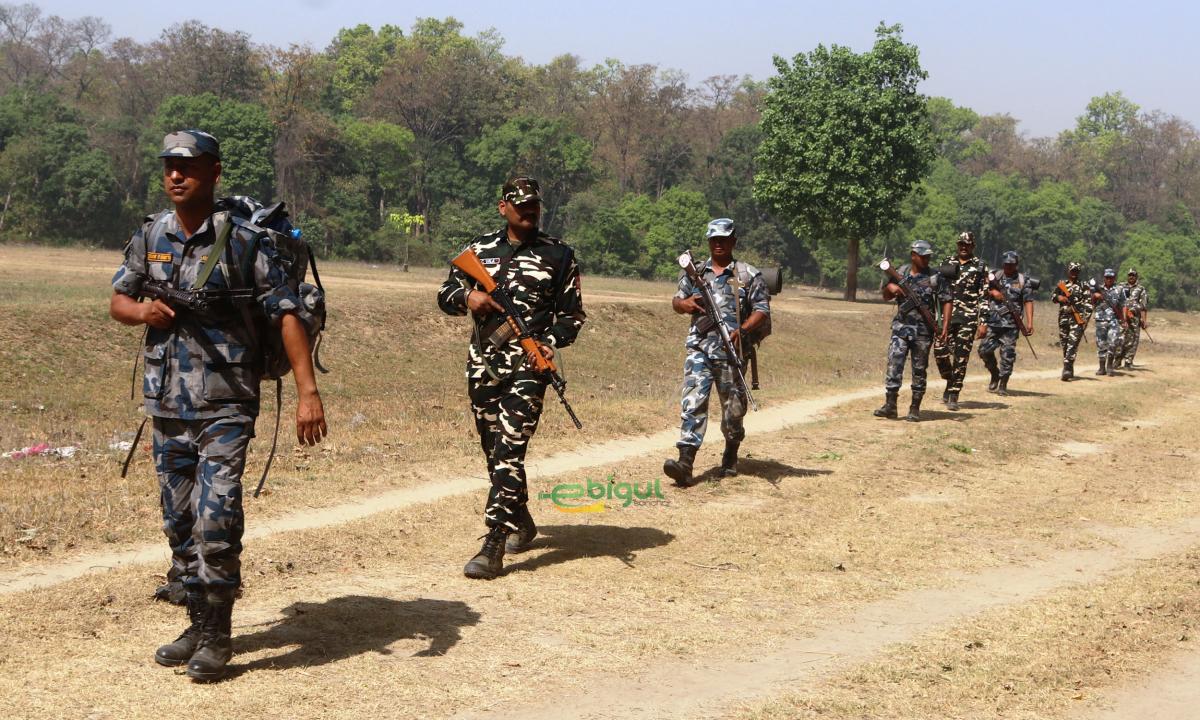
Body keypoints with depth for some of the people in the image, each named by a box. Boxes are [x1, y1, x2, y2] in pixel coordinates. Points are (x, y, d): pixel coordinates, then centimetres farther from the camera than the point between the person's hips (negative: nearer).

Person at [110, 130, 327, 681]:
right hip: (167, 403, 5)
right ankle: (199, 624, 26)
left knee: (216, 520, -12)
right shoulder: (150, 237, 6)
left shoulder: (244, 241, -9)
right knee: (179, 521, 12)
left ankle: (216, 636, 2)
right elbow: (118, 302, 16)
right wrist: (140, 310, -9)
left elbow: (288, 316, -11)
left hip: (225, 406, -5)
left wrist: (308, 392, -19)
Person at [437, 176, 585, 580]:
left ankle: (493, 547, -18)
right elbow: (445, 295, 13)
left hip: (528, 364, -4)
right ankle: (520, 522, 34)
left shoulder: (558, 255, 5)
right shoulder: (480, 250, 13)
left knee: (510, 450, -15)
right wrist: (467, 296, -10)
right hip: (482, 363, 4)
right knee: (493, 451, 13)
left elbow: (573, 312, 7)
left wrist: (551, 342, -11)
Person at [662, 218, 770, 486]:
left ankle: (731, 456, 31)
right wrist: (685, 303, -2)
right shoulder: (695, 272, 16)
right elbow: (676, 301, 24)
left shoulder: (749, 275, 6)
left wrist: (742, 330, -16)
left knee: (733, 406, 8)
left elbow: (762, 310, 1)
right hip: (698, 347, 1)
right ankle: (685, 462, -22)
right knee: (693, 401, -13)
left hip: (731, 350, -1)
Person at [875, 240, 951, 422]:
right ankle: (890, 405, -3)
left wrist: (945, 326, -12)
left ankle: (915, 409, 11)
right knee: (894, 364, -7)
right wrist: (890, 287, -6)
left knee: (919, 370, 4)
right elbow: (886, 296, 18)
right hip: (901, 327, 2)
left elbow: (946, 302, -3)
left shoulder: (935, 277, -3)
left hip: (923, 331, -2)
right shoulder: (901, 273, 7)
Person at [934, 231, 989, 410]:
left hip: (968, 318, -3)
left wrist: (983, 321, -6)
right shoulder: (947, 263, 12)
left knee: (960, 357, -3)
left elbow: (984, 296, 1)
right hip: (946, 314, 3)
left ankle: (954, 396, 4)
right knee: (940, 350, -6)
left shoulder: (980, 267, 3)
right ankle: (950, 381, 21)